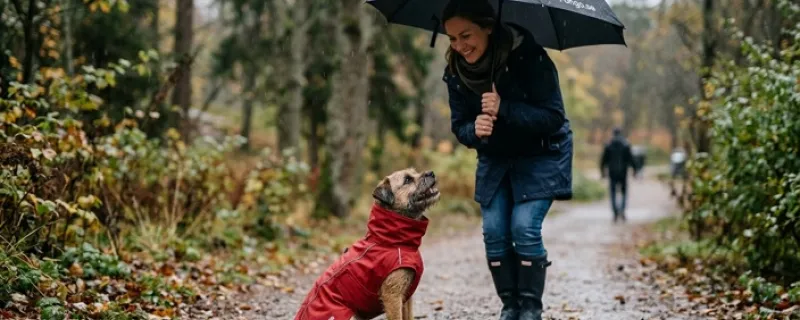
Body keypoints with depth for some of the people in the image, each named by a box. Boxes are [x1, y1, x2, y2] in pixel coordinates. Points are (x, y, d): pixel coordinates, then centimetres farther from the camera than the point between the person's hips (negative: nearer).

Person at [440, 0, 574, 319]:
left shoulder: (527, 56, -27)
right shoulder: (455, 72, -12)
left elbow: (553, 116, -26)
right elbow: (459, 126, -4)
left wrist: (504, 109, -39)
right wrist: (474, 129, -28)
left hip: (541, 155, -5)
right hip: (495, 159, 5)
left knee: (524, 228, -16)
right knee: (494, 231, -3)